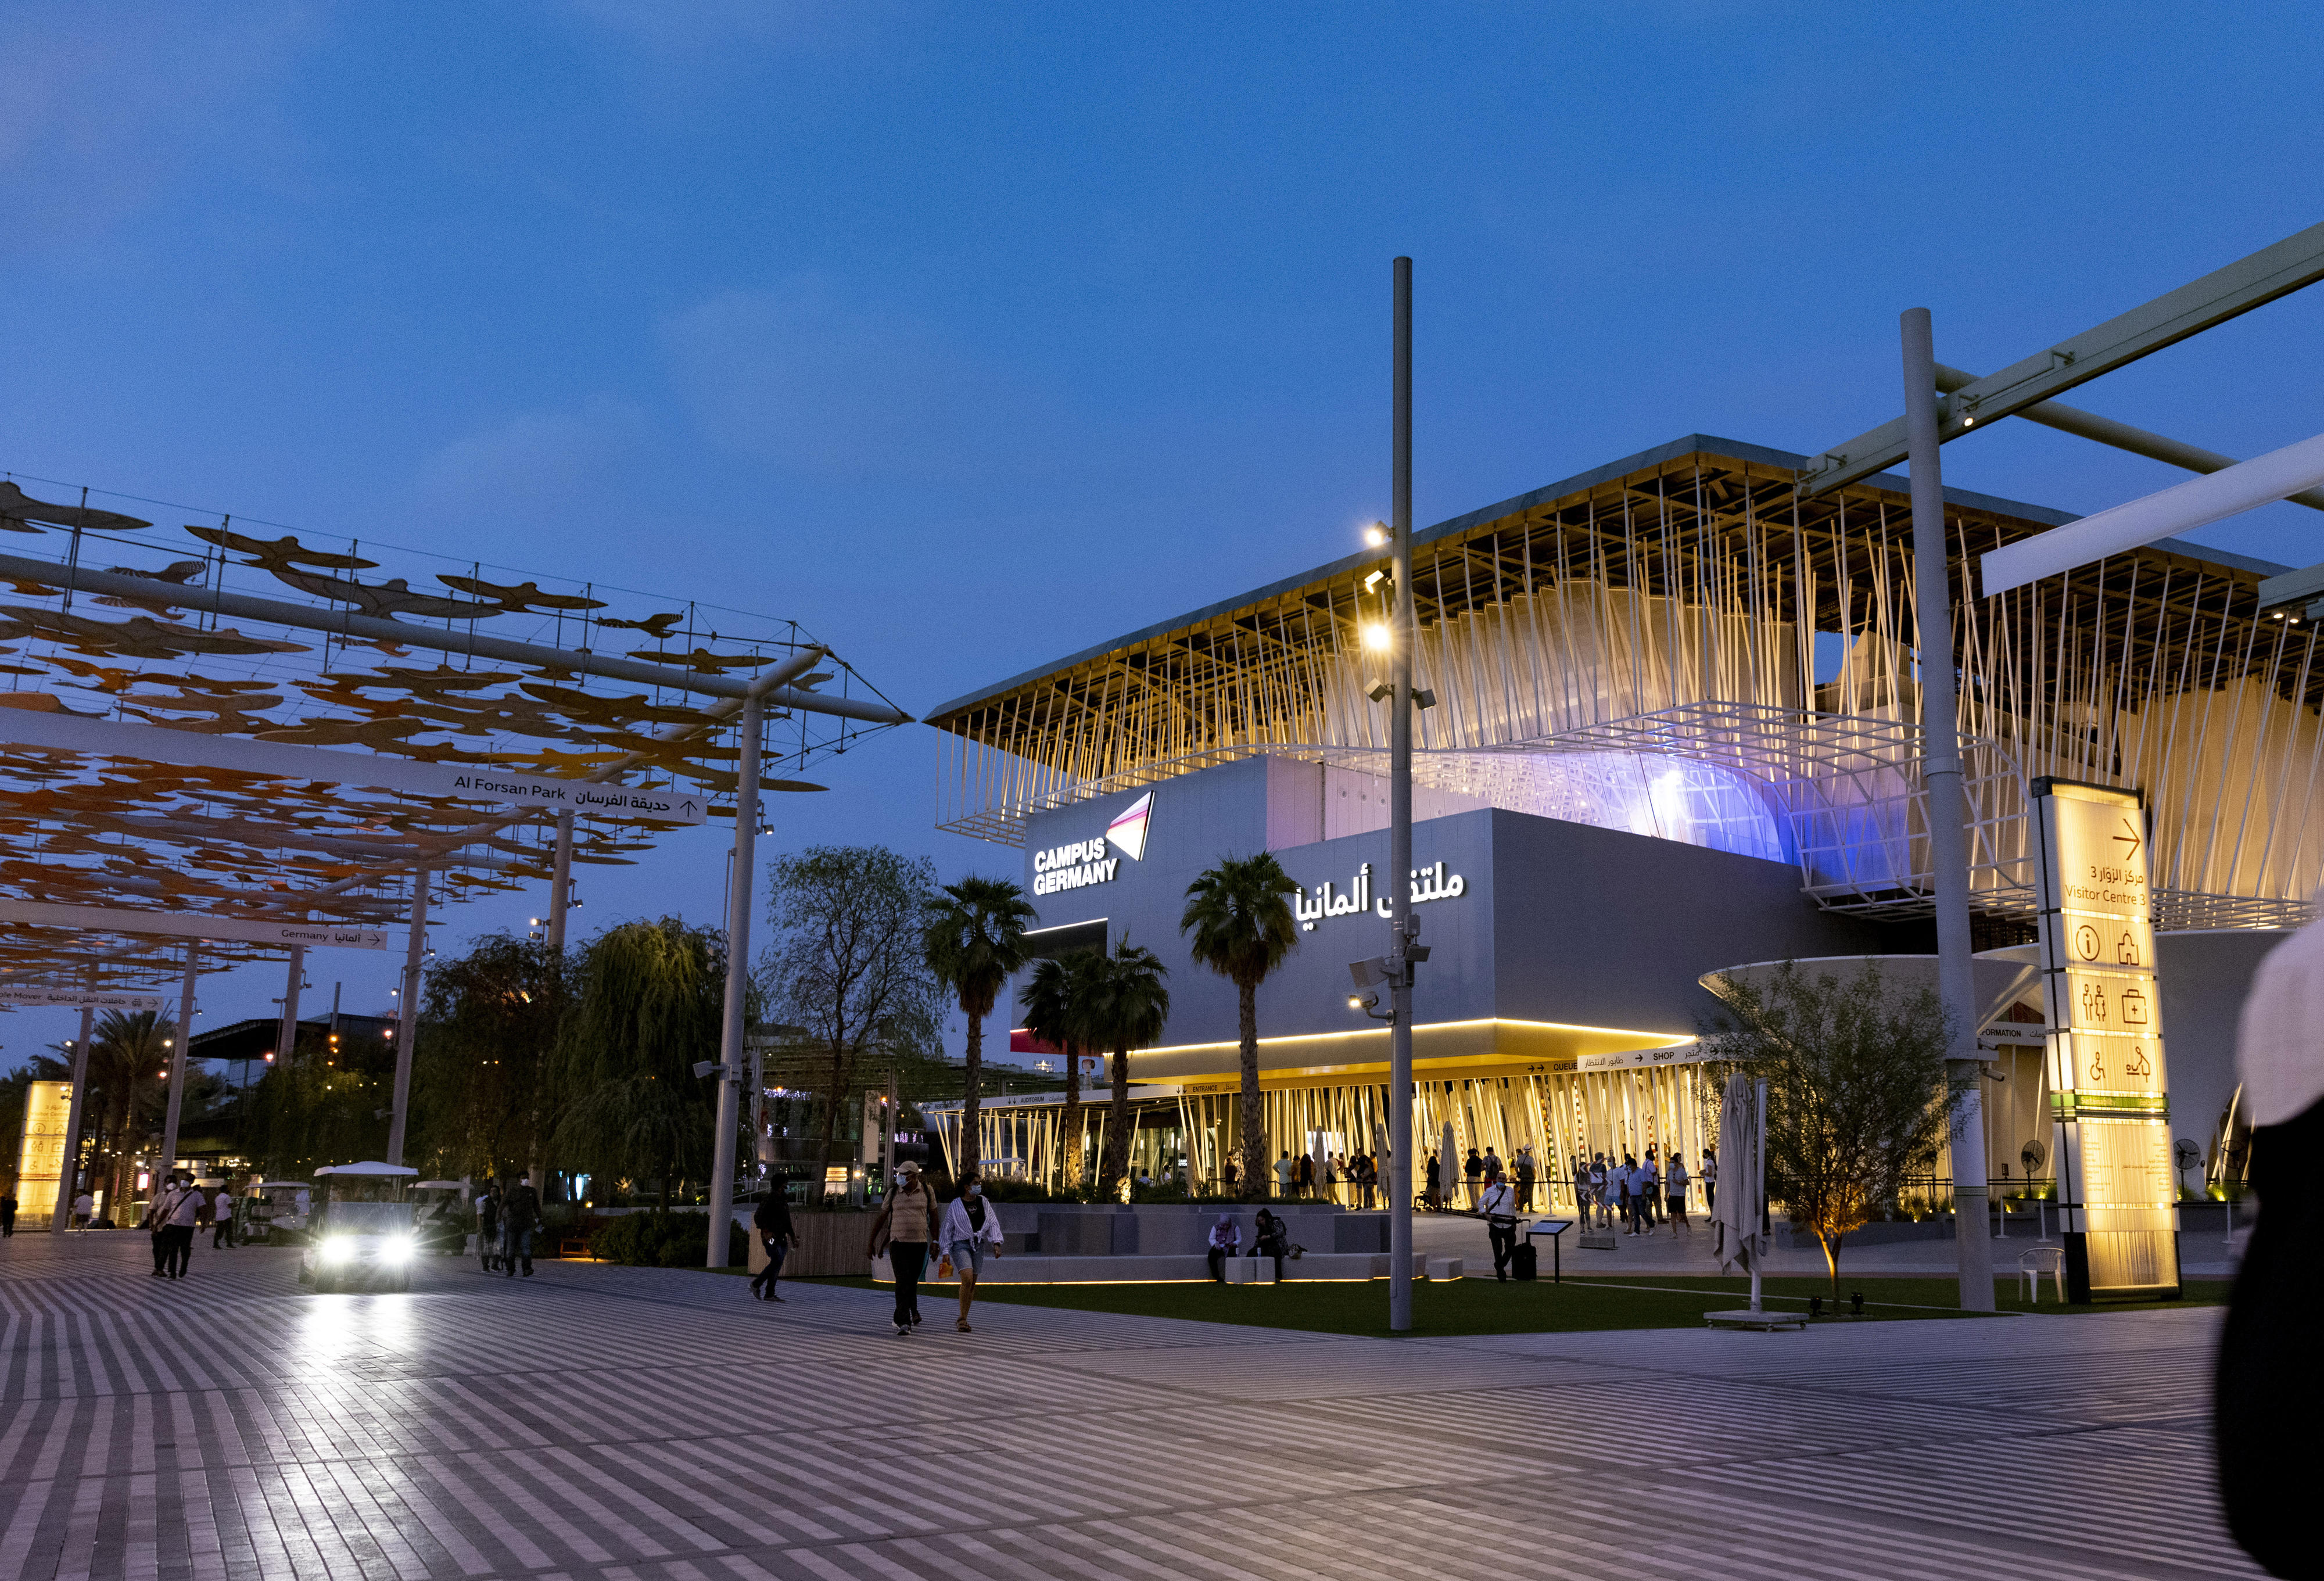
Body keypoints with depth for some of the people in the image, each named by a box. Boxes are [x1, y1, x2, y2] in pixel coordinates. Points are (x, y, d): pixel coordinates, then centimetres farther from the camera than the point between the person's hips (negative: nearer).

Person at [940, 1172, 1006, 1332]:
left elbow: (993, 1223, 7)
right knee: (967, 1279, -21)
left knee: (972, 1284, 5)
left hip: (978, 1245, 5)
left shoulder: (983, 1202, 8)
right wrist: (946, 1252, -3)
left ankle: (962, 1321, 15)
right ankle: (963, 1319, -13)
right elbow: (947, 1229, 2)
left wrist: (996, 1243, -6)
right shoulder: (955, 1205, -2)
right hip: (961, 1244, -5)